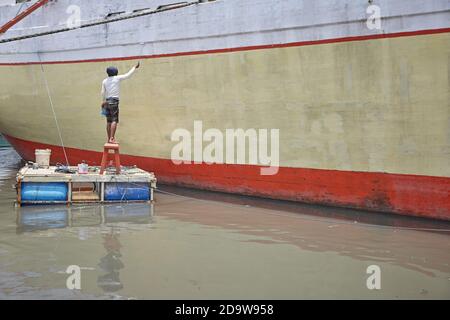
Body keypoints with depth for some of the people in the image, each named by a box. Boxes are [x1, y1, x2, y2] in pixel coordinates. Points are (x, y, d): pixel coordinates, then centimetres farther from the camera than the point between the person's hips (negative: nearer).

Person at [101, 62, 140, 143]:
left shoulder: (105, 81, 8)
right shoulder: (117, 78, -3)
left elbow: (103, 92, 8)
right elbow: (128, 75, 1)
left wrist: (104, 102, 21)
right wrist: (135, 67, 13)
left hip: (107, 101, 6)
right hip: (114, 101, -6)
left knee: (109, 121, 10)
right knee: (114, 121, -10)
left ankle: (109, 138, 14)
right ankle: (111, 139, -20)